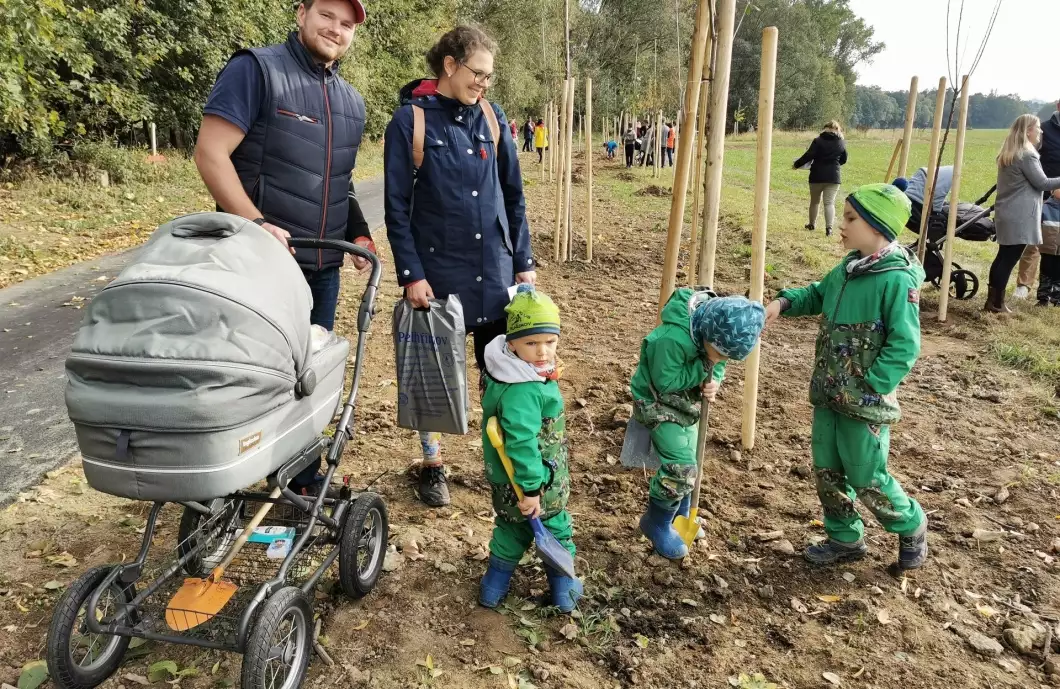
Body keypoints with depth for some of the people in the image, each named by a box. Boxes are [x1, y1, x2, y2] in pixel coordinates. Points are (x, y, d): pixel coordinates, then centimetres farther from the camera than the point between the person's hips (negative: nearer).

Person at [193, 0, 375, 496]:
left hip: (323, 269, 7)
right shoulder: (255, 70, -6)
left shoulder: (352, 102, 15)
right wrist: (256, 224, -22)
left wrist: (358, 232, 8)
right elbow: (211, 153, -13)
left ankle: (305, 480, 29)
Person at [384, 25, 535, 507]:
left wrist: (523, 261, 7)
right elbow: (397, 206, -6)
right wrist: (411, 274, -12)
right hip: (437, 272, -3)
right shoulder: (410, 120, -6)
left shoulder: (492, 118, 6)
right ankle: (432, 464, 27)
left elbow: (513, 196, 10)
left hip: (495, 270, 3)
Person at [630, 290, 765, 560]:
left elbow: (717, 364, 2)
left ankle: (680, 516, 41)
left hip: (686, 402, 7)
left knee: (688, 463, 19)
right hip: (657, 403, -7)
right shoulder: (673, 338, -38)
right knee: (681, 467, -11)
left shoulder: (718, 332, -15)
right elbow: (665, 382, -28)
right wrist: (703, 368, -31)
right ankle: (657, 524, 12)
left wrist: (714, 380, -20)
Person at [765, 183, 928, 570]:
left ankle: (911, 527, 35)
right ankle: (845, 539, 35)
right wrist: (785, 302, 4)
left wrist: (868, 388, -20)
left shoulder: (897, 280, -20)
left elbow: (904, 347, -21)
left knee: (867, 479, 7)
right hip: (828, 394, 8)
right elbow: (816, 296, 22)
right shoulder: (847, 269, 4)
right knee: (827, 471, 16)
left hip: (865, 402, -8)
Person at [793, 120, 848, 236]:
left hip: (817, 176, -1)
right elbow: (843, 160, 15)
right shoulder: (841, 143, 5)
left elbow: (808, 156, -13)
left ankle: (812, 224, 29)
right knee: (829, 203, 1)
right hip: (833, 177, 1)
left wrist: (797, 164, 0)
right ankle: (829, 228, -9)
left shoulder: (818, 140, -5)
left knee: (815, 201, 16)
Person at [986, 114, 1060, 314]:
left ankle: (992, 299, 16)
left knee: (1003, 256, 13)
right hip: (1019, 217, -9)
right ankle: (996, 304, 1)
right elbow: (1042, 183, -12)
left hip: (1007, 213, 9)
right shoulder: (1027, 155, -14)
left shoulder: (1008, 154, 14)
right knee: (1009, 259, -4)